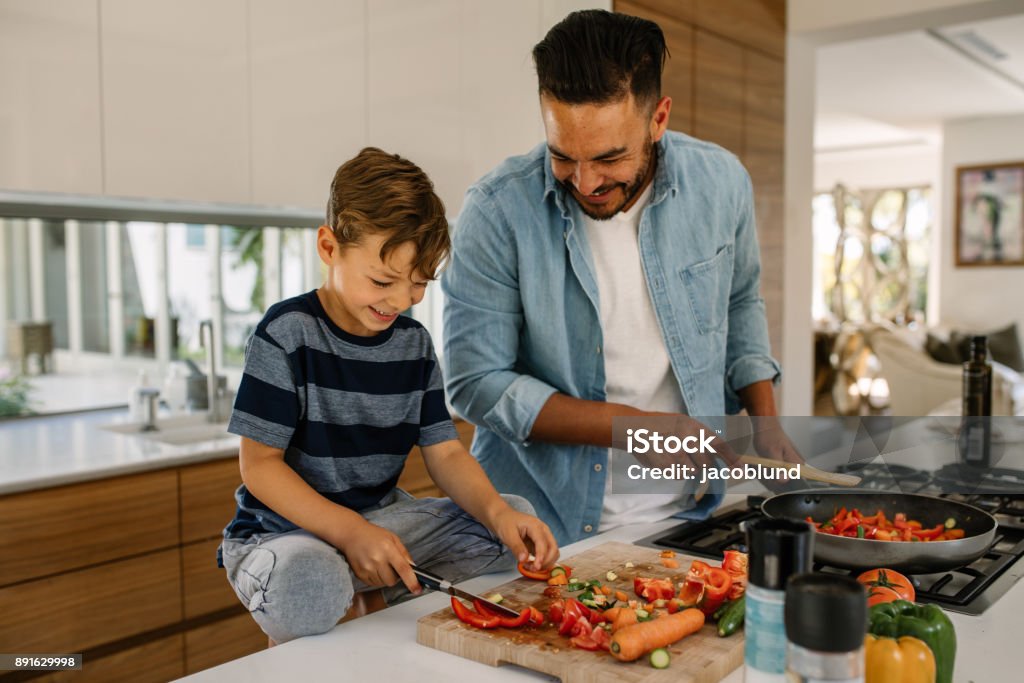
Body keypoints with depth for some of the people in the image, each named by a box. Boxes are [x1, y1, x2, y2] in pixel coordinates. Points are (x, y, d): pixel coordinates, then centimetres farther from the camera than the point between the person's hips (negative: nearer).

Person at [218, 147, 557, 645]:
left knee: (517, 516, -7)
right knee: (307, 585, -40)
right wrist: (349, 531, -27)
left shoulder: (414, 343, 2)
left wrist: (497, 511, -19)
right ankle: (293, 654, -5)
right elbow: (260, 464, -15)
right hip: (284, 530, -5)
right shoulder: (288, 334, -14)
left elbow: (445, 453, 2)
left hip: (380, 518, 6)